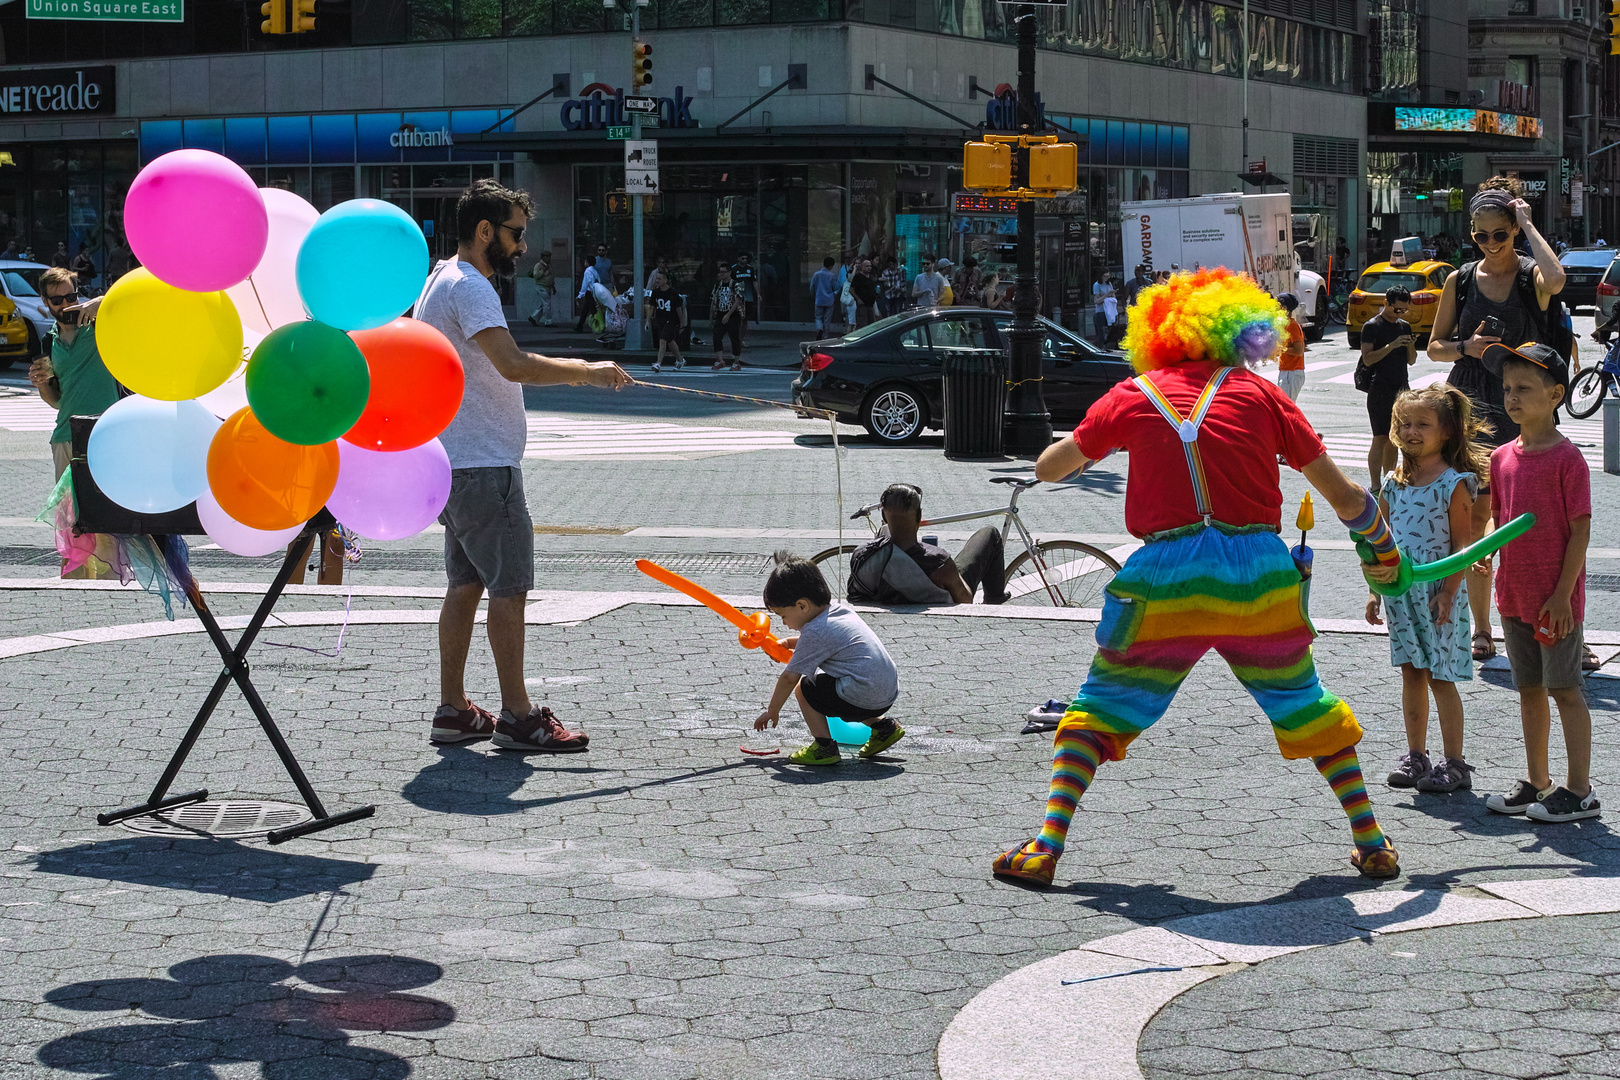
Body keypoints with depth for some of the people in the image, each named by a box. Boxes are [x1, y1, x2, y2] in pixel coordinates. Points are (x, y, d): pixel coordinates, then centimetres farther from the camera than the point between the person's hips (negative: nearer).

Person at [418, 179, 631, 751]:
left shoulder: (442, 280, 18)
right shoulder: (468, 286, -16)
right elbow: (513, 364, -29)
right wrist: (587, 370, -21)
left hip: (453, 464, 11)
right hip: (483, 467, -11)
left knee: (466, 584, 13)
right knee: (509, 587, -6)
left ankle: (453, 710, 16)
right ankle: (517, 717, -3)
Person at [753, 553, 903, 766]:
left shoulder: (814, 632, -12)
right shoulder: (840, 610, 13)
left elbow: (789, 678, -6)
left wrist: (772, 711, 6)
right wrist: (788, 643, 29)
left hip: (863, 700, -9)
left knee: (805, 687, 4)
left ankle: (824, 747, -1)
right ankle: (882, 726, 25)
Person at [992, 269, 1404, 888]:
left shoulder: (1131, 396, 12)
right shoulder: (1258, 394, 11)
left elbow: (1047, 469, 25)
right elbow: (1345, 497, 13)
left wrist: (1112, 438, 44)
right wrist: (1384, 550, 31)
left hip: (1164, 580, -1)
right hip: (1260, 574, 1)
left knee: (1098, 711, 13)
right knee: (1306, 709, 22)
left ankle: (1046, 849, 0)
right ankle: (1372, 847, 22)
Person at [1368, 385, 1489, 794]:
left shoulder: (1454, 484, -9)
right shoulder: (1395, 483, 9)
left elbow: (1463, 543, -10)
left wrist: (1448, 592, -16)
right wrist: (1375, 589, 11)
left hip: (1437, 591, -6)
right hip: (1399, 589, 6)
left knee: (1439, 676, -3)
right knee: (1411, 672, 11)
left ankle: (1453, 763, 4)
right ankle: (1416, 756, 20)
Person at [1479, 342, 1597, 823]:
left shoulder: (1567, 459, -13)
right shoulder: (1503, 457, 7)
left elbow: (1580, 530, -14)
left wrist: (1563, 594, -16)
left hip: (1555, 598, -7)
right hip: (1514, 594, 7)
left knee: (1564, 689, 0)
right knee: (1529, 690, 14)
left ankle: (1580, 791, 7)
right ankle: (1537, 783, 23)